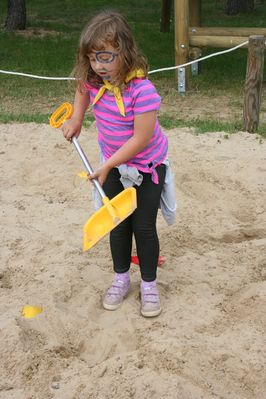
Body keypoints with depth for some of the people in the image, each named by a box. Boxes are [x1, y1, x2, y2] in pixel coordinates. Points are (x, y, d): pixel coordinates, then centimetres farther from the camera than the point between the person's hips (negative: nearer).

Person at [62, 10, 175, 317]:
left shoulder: (142, 91, -33)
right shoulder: (93, 80, -14)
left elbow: (140, 139, -29)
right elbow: (82, 89, 14)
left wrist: (107, 165, -24)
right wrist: (76, 119, 4)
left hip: (147, 165, -5)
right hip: (113, 162, 5)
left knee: (144, 227, 2)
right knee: (118, 224, 13)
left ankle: (149, 285, 21)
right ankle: (121, 279, 30)